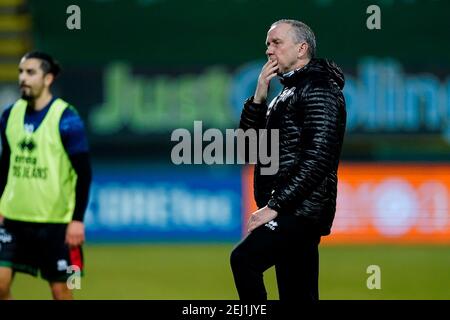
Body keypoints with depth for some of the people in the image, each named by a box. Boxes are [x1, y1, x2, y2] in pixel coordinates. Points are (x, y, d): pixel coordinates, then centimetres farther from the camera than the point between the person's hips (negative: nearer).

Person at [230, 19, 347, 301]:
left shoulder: (319, 89, -8)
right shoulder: (288, 92, 22)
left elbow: (317, 160, -19)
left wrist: (274, 206, -21)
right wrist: (259, 97, 4)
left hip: (303, 210, -9)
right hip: (292, 211, 9)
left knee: (244, 259, -26)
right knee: (298, 295, 7)